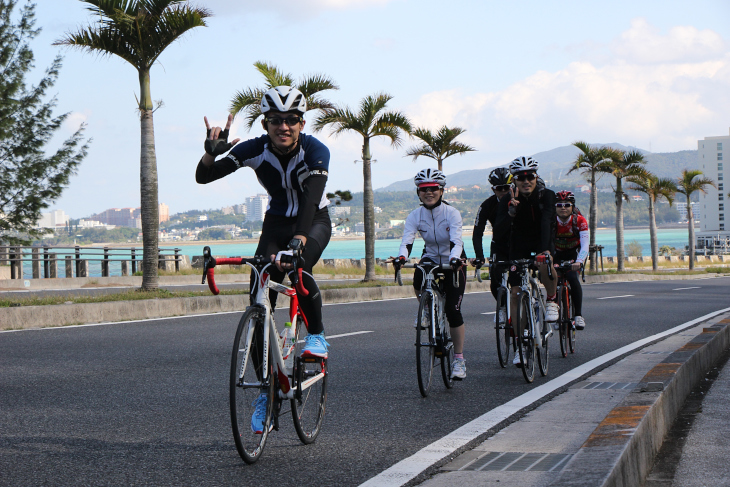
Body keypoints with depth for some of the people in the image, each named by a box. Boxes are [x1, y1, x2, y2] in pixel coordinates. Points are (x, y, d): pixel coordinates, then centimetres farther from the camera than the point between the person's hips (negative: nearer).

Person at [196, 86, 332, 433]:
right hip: (276, 223, 3)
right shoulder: (255, 150, -19)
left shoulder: (315, 151, -27)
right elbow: (203, 177, -22)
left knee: (298, 268, -36)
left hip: (314, 222, -3)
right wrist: (211, 153, -45)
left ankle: (317, 336, -8)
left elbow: (311, 198, -43)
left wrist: (296, 243, -58)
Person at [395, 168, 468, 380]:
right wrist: (401, 257, -47)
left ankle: (459, 359, 0)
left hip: (453, 262, -2)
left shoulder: (452, 213, -20)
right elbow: (406, 241, -26)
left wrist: (454, 259, -53)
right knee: (418, 281, -33)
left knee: (453, 309, -11)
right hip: (431, 258, 2)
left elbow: (456, 241, -33)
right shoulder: (415, 216, -13)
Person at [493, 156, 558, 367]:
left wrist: (544, 250, -48)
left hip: (542, 244, -2)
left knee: (546, 264, -37)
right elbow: (498, 231, -24)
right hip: (519, 248, 2)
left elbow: (546, 221, -33)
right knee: (516, 294, -7)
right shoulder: (508, 200, -14)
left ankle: (551, 302, -9)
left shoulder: (546, 196, -17)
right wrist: (511, 213, -43)